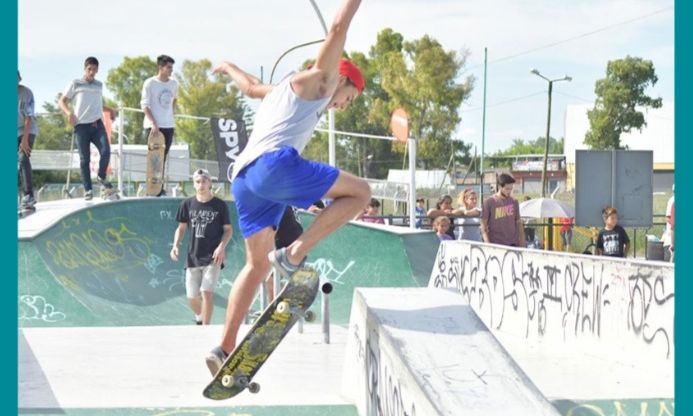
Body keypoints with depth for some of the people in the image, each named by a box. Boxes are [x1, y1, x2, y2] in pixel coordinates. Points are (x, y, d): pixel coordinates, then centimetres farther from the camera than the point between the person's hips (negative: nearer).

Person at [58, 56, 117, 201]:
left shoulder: (99, 85, 17)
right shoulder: (75, 84, 4)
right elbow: (62, 102, 6)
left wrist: (110, 110, 15)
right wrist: (69, 113, -13)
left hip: (97, 124, 3)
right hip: (81, 125, -3)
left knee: (105, 151, -14)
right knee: (85, 158, 0)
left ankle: (101, 177, 12)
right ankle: (87, 189, 7)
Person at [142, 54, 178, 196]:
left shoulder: (174, 83, 7)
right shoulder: (150, 83, -9)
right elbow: (145, 105, -11)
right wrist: (153, 123, -19)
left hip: (169, 126, 5)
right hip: (153, 126, -5)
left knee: (163, 158, 9)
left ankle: (160, 187, 15)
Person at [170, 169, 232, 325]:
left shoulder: (220, 205, -3)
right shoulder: (187, 204, 4)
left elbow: (228, 230, 2)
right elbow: (181, 228, 11)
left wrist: (222, 246, -14)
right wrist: (175, 245, -5)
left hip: (213, 257, -3)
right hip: (193, 257, 3)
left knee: (207, 292, -17)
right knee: (192, 297, 7)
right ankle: (199, 318, 37)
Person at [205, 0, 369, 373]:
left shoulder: (280, 91, 35)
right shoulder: (317, 81, 12)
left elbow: (251, 86, 55)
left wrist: (229, 68, 74)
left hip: (243, 177, 9)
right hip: (275, 164, -9)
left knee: (257, 264, 15)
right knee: (359, 192, -4)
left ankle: (225, 349, 7)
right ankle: (295, 253, -14)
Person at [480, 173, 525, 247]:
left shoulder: (514, 202, 9)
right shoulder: (489, 203, -3)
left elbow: (518, 222, 16)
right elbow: (483, 225, -3)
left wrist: (522, 242, 12)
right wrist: (487, 243, -14)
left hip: (513, 244, 3)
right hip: (496, 244, -3)